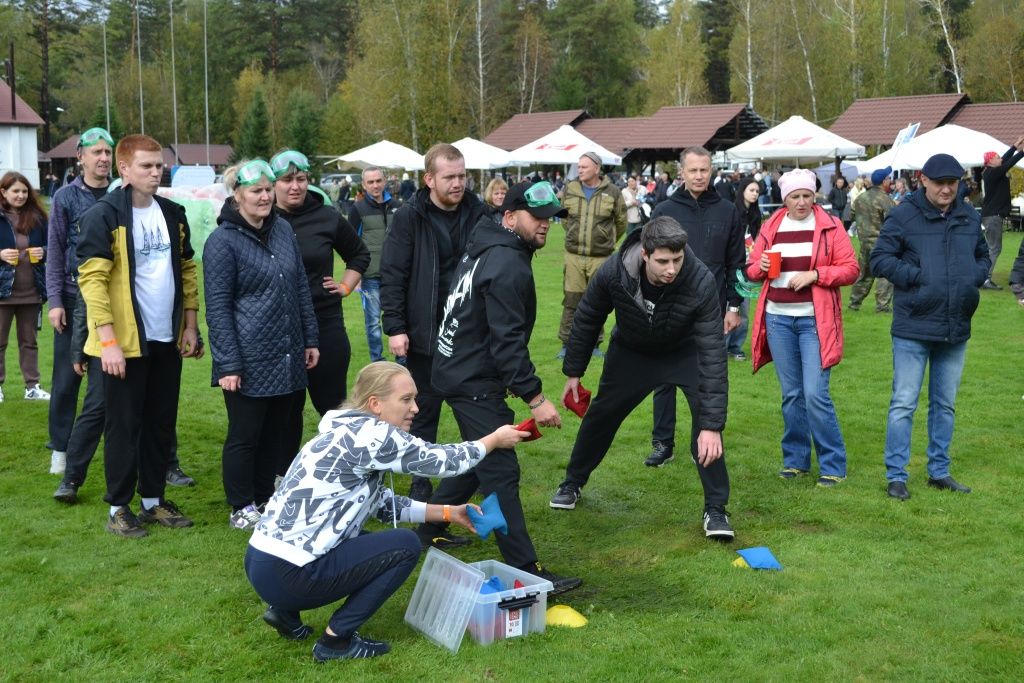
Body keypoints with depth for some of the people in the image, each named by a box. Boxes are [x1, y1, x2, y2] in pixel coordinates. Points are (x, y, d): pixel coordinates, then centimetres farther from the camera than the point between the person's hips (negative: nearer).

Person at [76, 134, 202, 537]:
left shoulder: (173, 214, 9)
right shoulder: (104, 216, -11)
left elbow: (187, 271, 16)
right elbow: (92, 279, -15)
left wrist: (190, 325, 10)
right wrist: (108, 339, -20)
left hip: (167, 341, 6)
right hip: (125, 342, -6)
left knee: (161, 423, 12)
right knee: (124, 426, 3)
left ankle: (154, 500, 25)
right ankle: (119, 508, 14)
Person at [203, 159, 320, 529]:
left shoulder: (283, 230, 8)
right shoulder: (222, 241, -10)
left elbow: (301, 288, 15)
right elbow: (217, 307, -12)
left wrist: (310, 339, 13)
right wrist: (228, 365, -15)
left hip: (287, 358, 6)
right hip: (249, 360, -6)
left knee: (276, 432, 13)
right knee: (245, 435, 4)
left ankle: (265, 498, 28)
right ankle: (241, 508, 18)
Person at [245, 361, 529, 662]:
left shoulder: (348, 432, 13)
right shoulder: (368, 433, -14)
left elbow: (383, 503, 19)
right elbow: (440, 459, -8)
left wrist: (448, 513, 18)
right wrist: (495, 439, 7)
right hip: (286, 573, -9)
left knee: (373, 543, 27)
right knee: (406, 545, -4)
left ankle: (286, 611, 19)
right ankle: (336, 639, 0)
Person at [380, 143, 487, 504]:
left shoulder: (479, 213, 0)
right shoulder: (409, 217, -8)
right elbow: (392, 275, -8)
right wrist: (395, 327, -13)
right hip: (424, 334, -2)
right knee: (424, 410, 11)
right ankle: (421, 482, 24)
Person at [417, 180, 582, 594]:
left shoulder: (486, 249, 11)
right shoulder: (508, 266, -20)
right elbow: (507, 340, -26)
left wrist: (509, 379, 25)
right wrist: (534, 397, -25)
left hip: (461, 371, 11)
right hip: (475, 383, -11)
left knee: (477, 459, 23)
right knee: (501, 474, -9)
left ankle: (429, 532, 35)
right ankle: (527, 572, -8)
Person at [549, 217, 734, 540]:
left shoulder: (701, 282, -38)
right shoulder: (614, 271, -32)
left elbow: (712, 354, -38)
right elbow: (587, 319, -11)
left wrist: (712, 425, -42)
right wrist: (573, 371, -3)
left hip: (685, 352, -2)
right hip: (631, 351, 2)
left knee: (706, 422, -18)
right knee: (601, 415, 9)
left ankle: (715, 510, -1)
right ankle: (572, 483, 35)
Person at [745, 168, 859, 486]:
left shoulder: (830, 225, -2)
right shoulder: (771, 227, 8)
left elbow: (851, 269, -4)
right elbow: (752, 268, 14)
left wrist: (814, 274, -17)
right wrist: (761, 266, -8)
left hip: (814, 320, -4)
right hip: (778, 319, 4)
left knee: (815, 394, -10)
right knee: (791, 394, 11)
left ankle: (833, 466, 2)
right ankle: (795, 459, 23)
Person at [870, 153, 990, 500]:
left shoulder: (970, 217, 8)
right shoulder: (903, 215, -8)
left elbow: (983, 257, 19)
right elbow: (879, 258, -8)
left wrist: (974, 277, -2)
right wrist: (916, 276, -18)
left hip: (956, 329, 5)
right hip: (913, 328, -5)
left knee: (945, 404, 15)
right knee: (904, 403, -2)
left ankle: (939, 471, 27)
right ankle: (896, 475, 7)